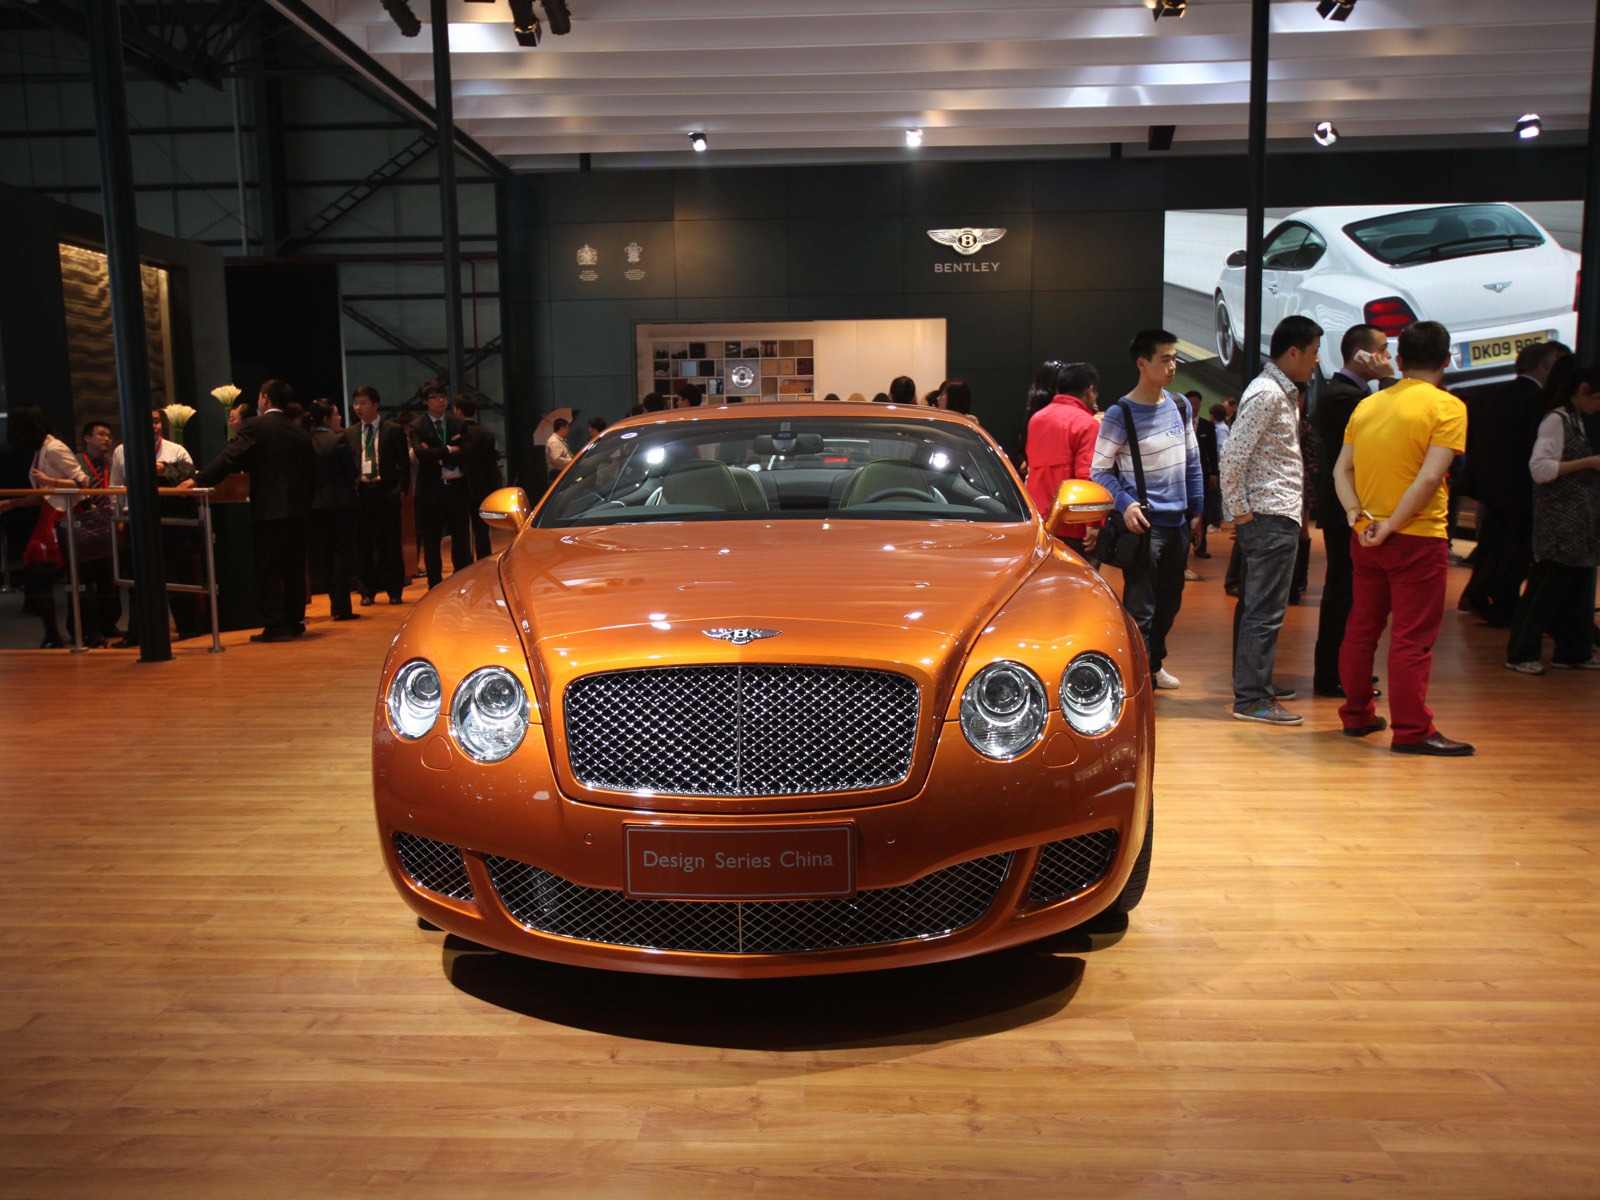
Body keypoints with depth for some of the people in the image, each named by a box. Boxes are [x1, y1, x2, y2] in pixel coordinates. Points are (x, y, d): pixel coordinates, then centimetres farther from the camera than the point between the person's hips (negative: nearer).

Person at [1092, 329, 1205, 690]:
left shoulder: (1180, 405, 8)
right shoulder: (1121, 414, -10)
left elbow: (1192, 460, 16)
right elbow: (1099, 471, -9)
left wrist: (1196, 509, 13)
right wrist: (1125, 504, -23)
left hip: (1177, 522, 7)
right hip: (1144, 524, -7)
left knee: (1169, 603, 18)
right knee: (1140, 608, -4)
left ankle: (1154, 663, 35)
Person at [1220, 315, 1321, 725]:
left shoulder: (1284, 393, 17)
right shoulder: (1266, 394, -15)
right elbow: (1231, 457, -21)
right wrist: (1240, 511, -14)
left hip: (1277, 517, 10)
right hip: (1271, 517, -10)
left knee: (1256, 606, 16)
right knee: (1264, 611, -6)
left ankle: (1255, 684, 26)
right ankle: (1251, 699, -1)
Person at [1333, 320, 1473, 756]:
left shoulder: (1367, 405, 9)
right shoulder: (1447, 406, -9)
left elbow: (1341, 468, 5)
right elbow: (1429, 478, -19)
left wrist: (1356, 513, -6)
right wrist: (1392, 525, -15)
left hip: (1365, 537, 6)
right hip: (1418, 539, -6)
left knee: (1361, 629, 14)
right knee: (1412, 638, -2)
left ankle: (1355, 715, 23)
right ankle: (1412, 731, 3)